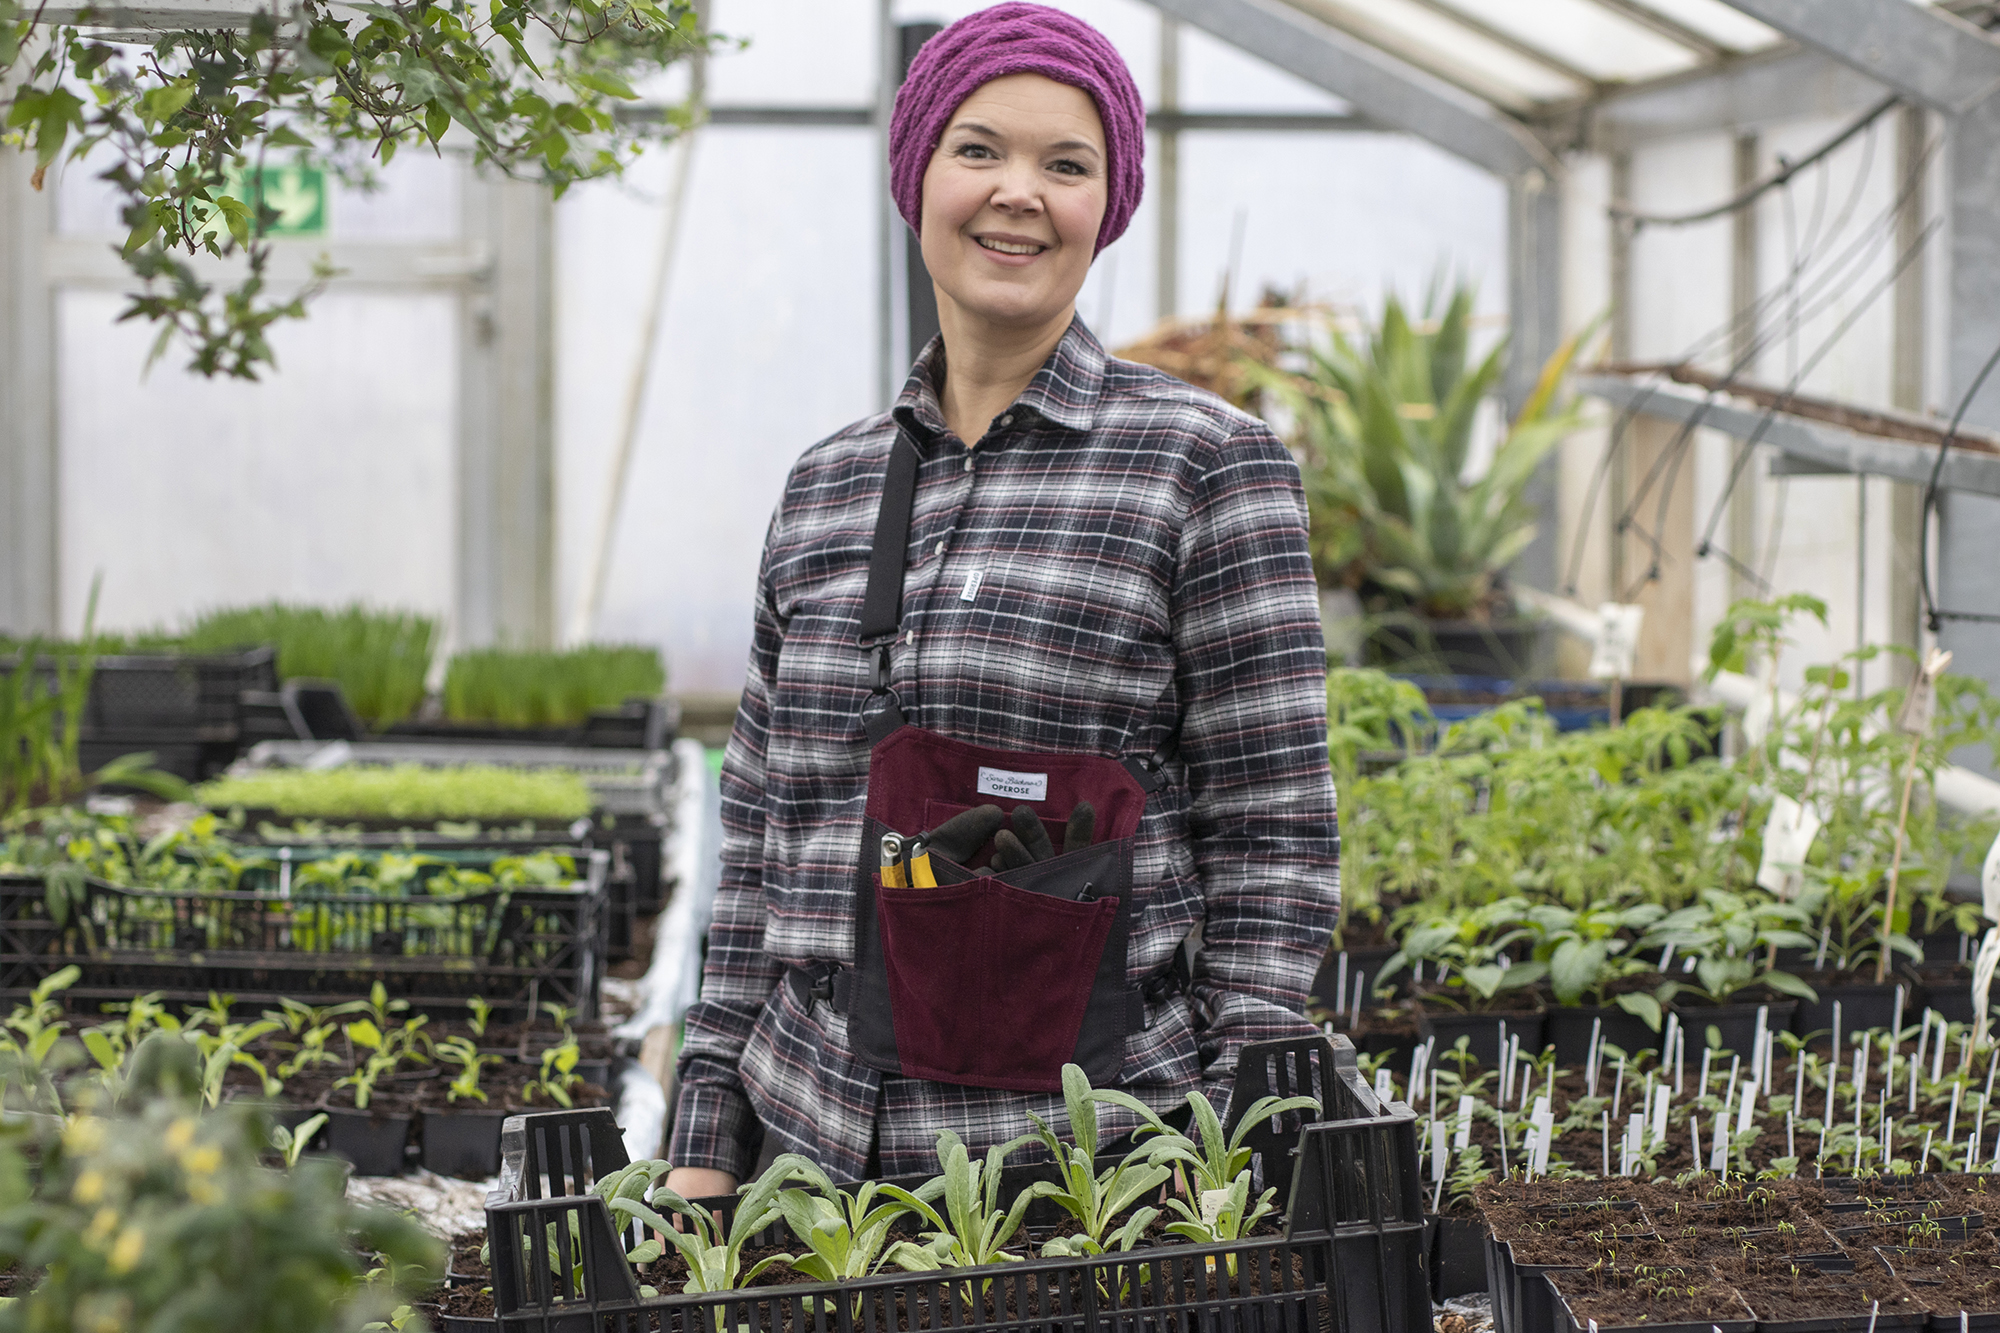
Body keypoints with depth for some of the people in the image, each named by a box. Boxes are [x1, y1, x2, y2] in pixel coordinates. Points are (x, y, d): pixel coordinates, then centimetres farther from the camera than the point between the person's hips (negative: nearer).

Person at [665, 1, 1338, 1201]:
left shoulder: (1206, 463, -2)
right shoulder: (827, 486, 12)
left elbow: (1276, 843, -4)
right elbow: (763, 845, 15)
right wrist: (706, 1151, 11)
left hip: (1088, 1145, -4)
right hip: (821, 1136, 4)